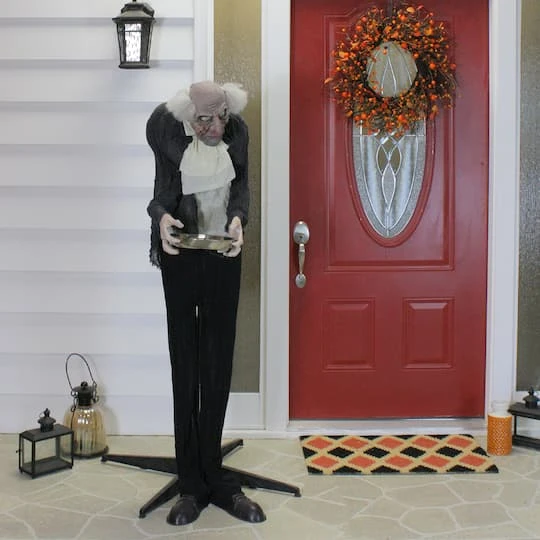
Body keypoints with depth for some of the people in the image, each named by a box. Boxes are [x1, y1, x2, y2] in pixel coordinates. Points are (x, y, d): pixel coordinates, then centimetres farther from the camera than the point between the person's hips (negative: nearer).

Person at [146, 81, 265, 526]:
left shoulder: (238, 130, -8)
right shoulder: (165, 127, -14)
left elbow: (241, 185, 1)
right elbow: (164, 192, -6)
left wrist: (238, 218, -19)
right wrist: (162, 217, -27)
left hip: (225, 254, 2)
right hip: (180, 255, -2)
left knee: (218, 366, 4)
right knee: (186, 366, 1)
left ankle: (211, 478, 16)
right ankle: (193, 484, 10)